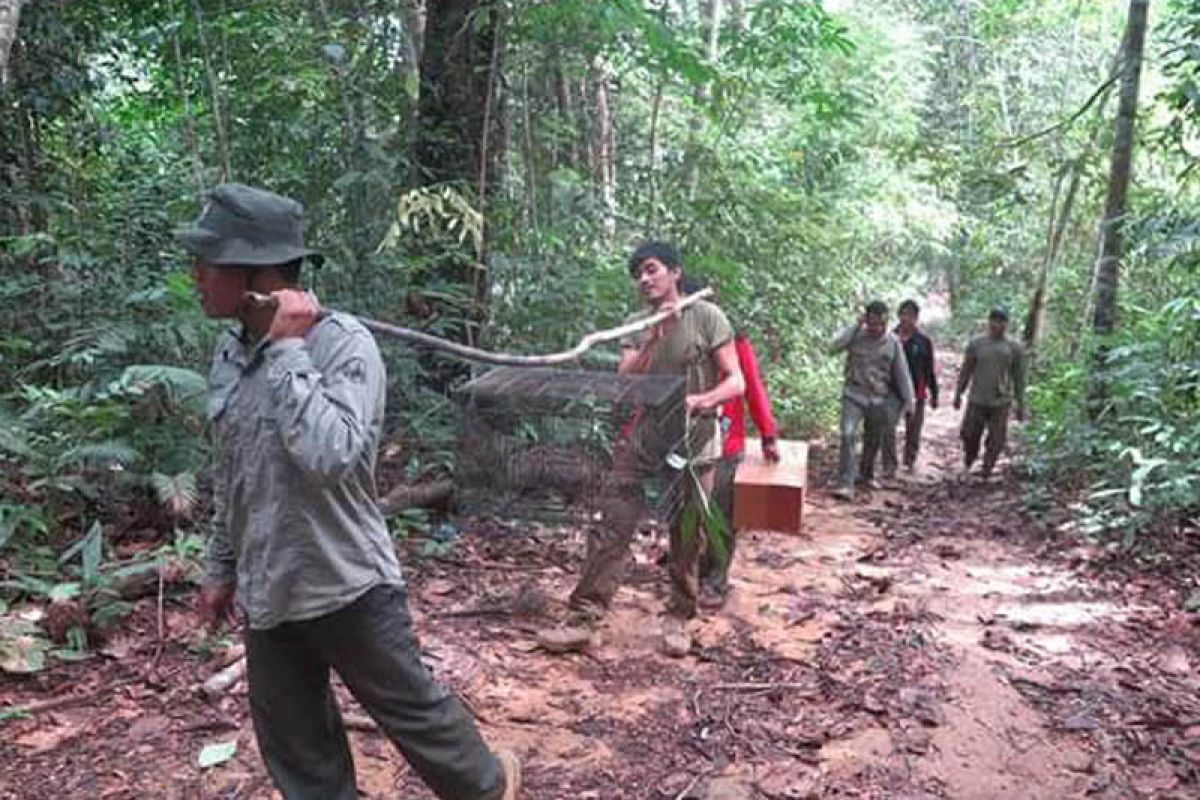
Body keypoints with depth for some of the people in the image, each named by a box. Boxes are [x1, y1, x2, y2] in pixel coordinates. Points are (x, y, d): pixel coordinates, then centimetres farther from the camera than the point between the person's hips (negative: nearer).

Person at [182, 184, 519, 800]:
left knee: (410, 709, 13)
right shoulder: (229, 354, 3)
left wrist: (287, 350, -27)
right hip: (267, 593, 7)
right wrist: (221, 569, 19)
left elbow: (329, 455, -34)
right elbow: (229, 479, 14)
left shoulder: (343, 344, -18)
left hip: (348, 586, -6)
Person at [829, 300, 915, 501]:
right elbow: (834, 347, -23)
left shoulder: (893, 342, -1)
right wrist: (856, 326, -22)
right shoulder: (856, 336, -6)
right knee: (848, 436, -19)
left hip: (879, 400, 3)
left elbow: (902, 374, 3)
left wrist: (909, 401, 2)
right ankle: (845, 484, -20)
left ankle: (867, 474, 40)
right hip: (854, 396, -3)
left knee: (874, 441, 15)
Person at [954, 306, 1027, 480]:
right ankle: (967, 464, 30)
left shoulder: (1015, 348, 0)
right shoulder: (976, 344, 1)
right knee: (970, 436, 3)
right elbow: (966, 371, 8)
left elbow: (1019, 379, 5)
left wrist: (1020, 405, 5)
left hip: (1001, 403, 0)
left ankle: (986, 472, 18)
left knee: (996, 441, 1)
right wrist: (958, 393, 8)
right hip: (976, 400, 0)